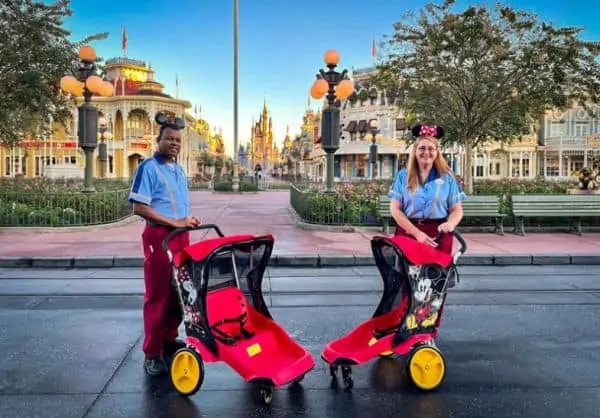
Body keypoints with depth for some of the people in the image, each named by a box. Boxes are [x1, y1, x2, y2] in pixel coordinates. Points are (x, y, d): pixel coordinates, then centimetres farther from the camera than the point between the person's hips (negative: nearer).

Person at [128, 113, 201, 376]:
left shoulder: (179, 170, 15)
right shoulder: (148, 168, -9)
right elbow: (139, 208, -18)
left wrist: (188, 221, 5)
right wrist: (174, 222, -20)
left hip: (181, 236, 8)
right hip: (158, 236, -8)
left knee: (178, 292, 14)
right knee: (157, 295, -3)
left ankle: (169, 340, 29)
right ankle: (152, 353, 7)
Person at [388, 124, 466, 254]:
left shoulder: (447, 177, 7)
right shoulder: (403, 176, 6)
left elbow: (457, 210, 6)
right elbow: (395, 209, 0)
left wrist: (450, 224, -18)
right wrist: (417, 233, -11)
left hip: (439, 234, 0)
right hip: (408, 232, 0)